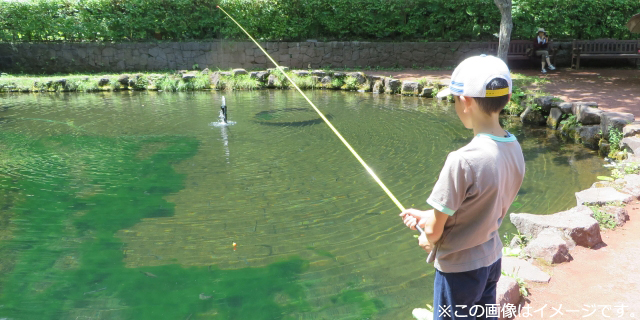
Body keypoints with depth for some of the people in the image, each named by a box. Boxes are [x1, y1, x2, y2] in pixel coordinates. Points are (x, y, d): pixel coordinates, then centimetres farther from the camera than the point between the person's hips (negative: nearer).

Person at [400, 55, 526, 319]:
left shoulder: (463, 160, -31)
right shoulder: (514, 149, -7)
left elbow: (434, 231, -21)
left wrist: (426, 240, 1)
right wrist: (426, 216, 5)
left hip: (459, 269, -7)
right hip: (491, 260, 7)